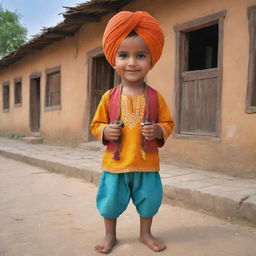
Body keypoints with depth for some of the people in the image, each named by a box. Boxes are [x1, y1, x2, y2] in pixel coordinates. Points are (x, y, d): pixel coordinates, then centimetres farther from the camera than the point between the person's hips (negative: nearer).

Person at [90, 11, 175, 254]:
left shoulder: (155, 97, -4)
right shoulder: (109, 97, -4)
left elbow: (168, 123, 3)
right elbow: (96, 124, 4)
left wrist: (158, 131, -18)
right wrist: (105, 132, -17)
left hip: (146, 165, 0)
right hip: (115, 164, 0)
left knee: (149, 200, 15)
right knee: (111, 201, 13)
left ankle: (145, 233, 40)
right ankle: (110, 235, 37)